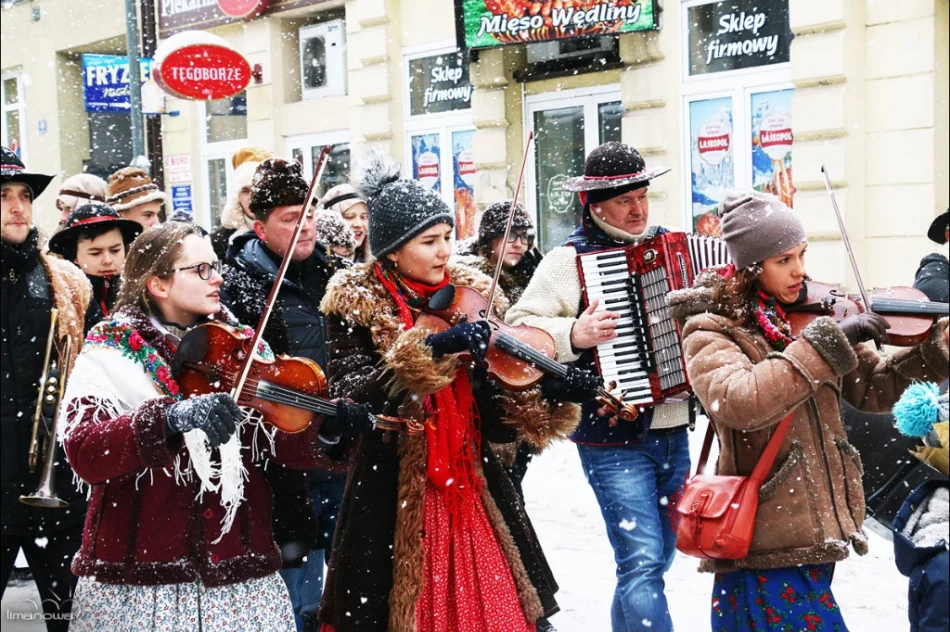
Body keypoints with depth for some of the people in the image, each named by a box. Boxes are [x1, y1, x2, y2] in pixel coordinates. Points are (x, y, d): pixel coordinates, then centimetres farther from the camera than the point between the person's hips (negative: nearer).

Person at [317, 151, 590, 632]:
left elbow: (494, 409, 5)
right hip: (393, 501, -4)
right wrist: (430, 349, -28)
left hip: (472, 491, 4)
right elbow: (349, 399, -20)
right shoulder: (357, 305, -5)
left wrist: (549, 394, -14)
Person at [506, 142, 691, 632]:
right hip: (613, 440, -6)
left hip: (674, 433, 7)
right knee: (643, 562, -13)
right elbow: (517, 330, -13)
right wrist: (572, 335, -27)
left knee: (657, 558, 17)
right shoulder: (569, 260, -7)